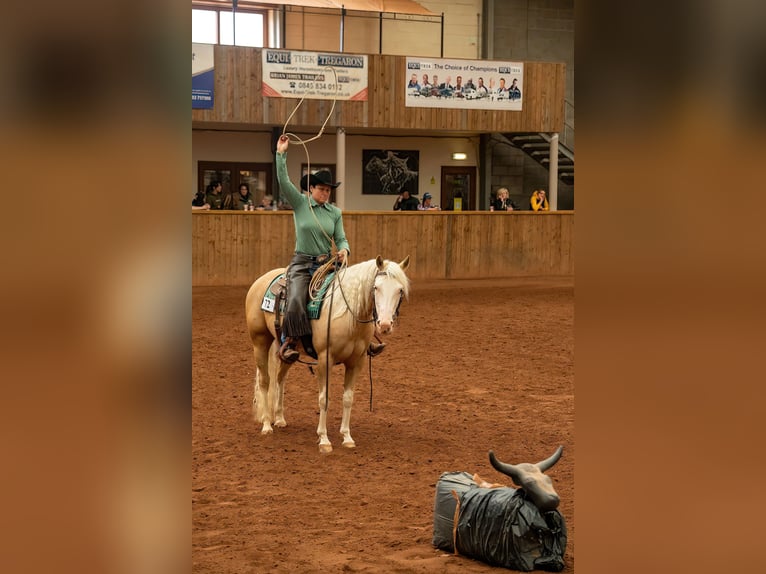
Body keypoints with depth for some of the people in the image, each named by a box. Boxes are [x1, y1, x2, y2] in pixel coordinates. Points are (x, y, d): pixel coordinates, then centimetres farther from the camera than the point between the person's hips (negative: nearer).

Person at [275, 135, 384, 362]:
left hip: (327, 264, 3)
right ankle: (290, 342, -11)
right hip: (302, 264, -3)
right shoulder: (299, 203, 0)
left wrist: (344, 250, -17)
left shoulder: (335, 212, 8)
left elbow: (341, 238, 7)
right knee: (295, 302, -28)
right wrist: (281, 154, -19)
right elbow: (283, 182, -12)